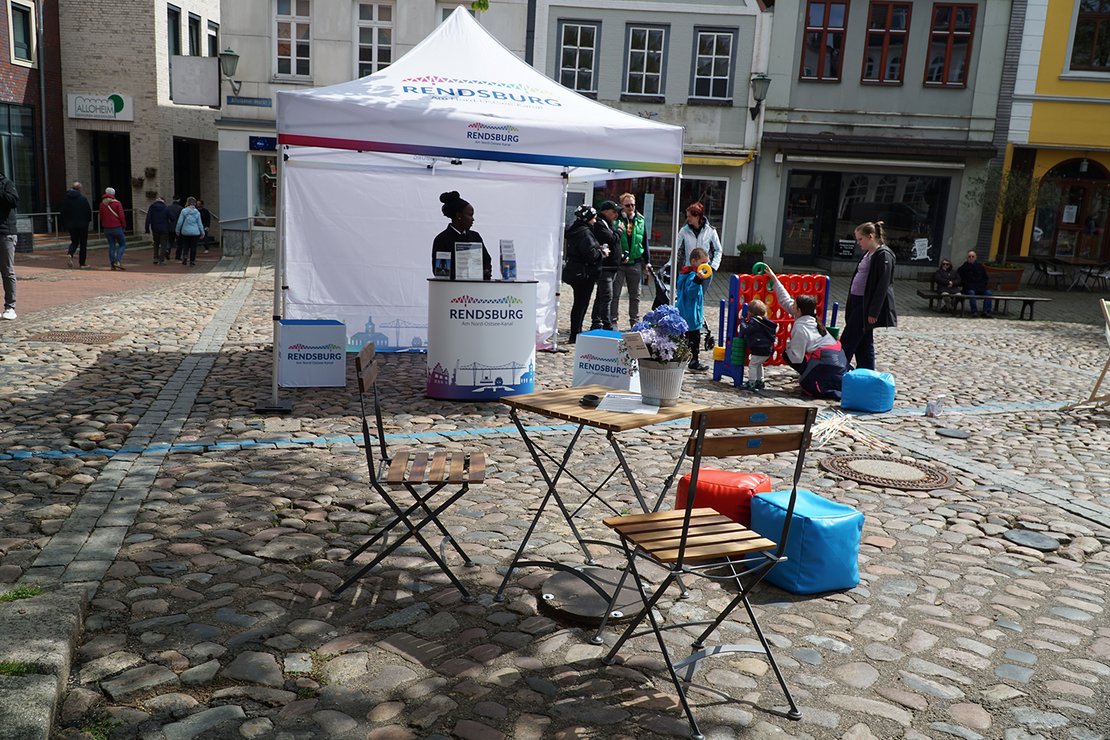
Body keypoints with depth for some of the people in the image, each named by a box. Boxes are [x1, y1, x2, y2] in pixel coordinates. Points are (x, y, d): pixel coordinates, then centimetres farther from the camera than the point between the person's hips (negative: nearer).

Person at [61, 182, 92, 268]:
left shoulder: (65, 198, 3)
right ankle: (82, 263, 7)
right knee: (83, 243, 6)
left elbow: (63, 211, 4)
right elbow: (89, 210, -9)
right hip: (82, 224, -4)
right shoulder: (83, 198, -10)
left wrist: (64, 224, 10)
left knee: (74, 242, 15)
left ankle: (70, 254, -14)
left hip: (71, 225, 4)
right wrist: (88, 220, 9)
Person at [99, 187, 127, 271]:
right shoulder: (117, 203, -7)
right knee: (122, 244, 6)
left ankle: (113, 265, 7)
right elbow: (121, 216, -11)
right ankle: (118, 261, -11)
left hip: (107, 228, 5)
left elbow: (101, 217, 13)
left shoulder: (102, 204, 7)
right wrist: (124, 226, 1)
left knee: (111, 246, 9)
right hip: (117, 228, -5)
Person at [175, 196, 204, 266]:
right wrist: (202, 232, 12)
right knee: (193, 247, 5)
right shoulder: (197, 212, -2)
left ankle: (185, 256, -11)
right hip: (195, 232, 0)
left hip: (185, 232, 0)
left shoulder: (184, 211, -5)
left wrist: (177, 230, 8)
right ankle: (192, 261, 6)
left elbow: (180, 222, -3)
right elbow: (200, 223, 3)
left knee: (185, 245, 12)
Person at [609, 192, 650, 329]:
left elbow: (644, 241, 15)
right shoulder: (616, 219, -6)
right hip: (618, 262, -4)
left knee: (635, 295, 12)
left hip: (635, 262, 4)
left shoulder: (640, 220, 8)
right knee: (615, 293, -1)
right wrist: (619, 256, -19)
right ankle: (613, 321, 7)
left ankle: (635, 321, 22)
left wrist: (646, 260, 14)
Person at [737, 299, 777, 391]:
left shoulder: (754, 321, -16)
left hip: (759, 350, -10)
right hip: (767, 349, 10)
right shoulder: (763, 321, 14)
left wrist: (742, 321, -7)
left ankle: (751, 383, -4)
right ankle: (759, 382, 30)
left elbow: (746, 330, -22)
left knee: (752, 364, -3)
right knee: (758, 365, 23)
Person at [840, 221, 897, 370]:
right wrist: (852, 305, 18)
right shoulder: (868, 254, 14)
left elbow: (883, 286, -18)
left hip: (867, 304, -9)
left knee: (848, 341, -7)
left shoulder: (883, 255, -14)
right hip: (858, 302, 9)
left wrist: (873, 312, -20)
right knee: (863, 343, 12)